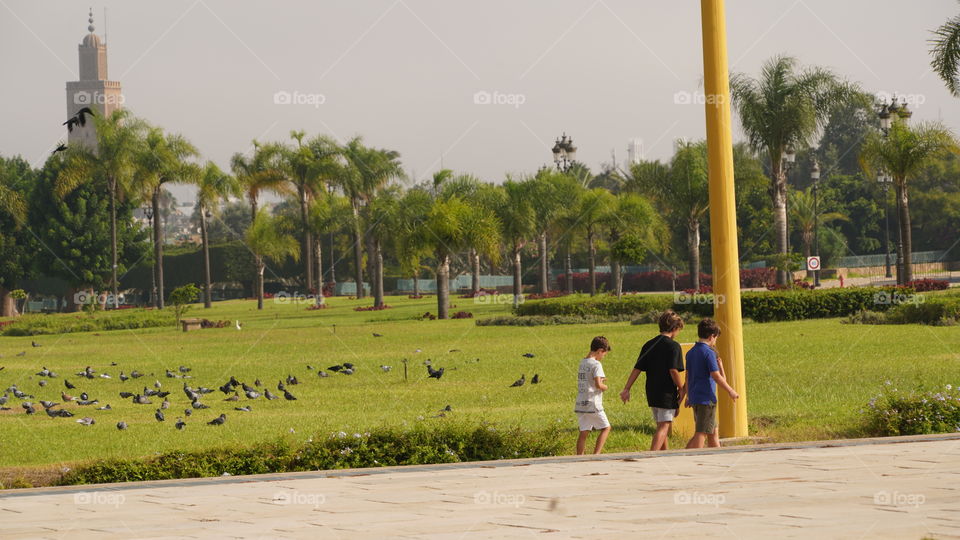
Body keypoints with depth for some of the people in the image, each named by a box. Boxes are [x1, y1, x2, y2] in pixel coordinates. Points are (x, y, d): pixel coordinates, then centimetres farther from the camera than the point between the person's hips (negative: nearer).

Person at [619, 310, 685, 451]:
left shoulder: (649, 345, 9)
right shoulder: (673, 346, -10)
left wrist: (626, 389, 4)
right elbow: (673, 370, -18)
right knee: (664, 426, -8)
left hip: (652, 393, 7)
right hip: (667, 393, -7)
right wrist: (681, 389, -5)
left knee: (662, 425, 20)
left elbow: (637, 368, 5)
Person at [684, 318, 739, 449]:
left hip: (694, 398, 8)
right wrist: (730, 391, -6)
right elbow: (716, 376, -16)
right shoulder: (709, 353, -13)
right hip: (706, 399, -8)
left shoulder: (691, 352, 11)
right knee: (701, 433, -7)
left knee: (713, 431, 17)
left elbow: (687, 376, 15)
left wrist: (688, 396, 22)